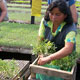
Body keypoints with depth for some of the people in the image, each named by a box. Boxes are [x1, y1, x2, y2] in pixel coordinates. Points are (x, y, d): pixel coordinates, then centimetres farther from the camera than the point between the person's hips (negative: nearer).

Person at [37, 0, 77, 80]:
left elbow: (68, 49, -41)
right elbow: (40, 40, -9)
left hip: (65, 57, -2)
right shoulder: (45, 21, -11)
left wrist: (48, 58, -50)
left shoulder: (70, 28, -26)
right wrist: (42, 56, -27)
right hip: (48, 53, 3)